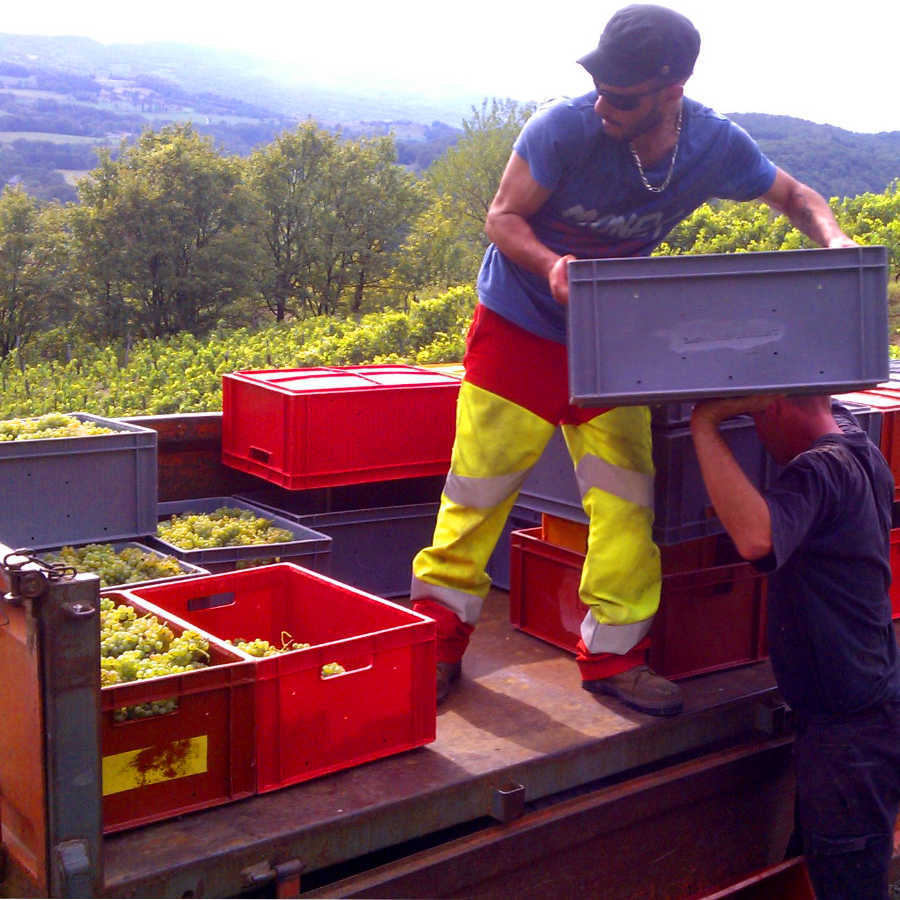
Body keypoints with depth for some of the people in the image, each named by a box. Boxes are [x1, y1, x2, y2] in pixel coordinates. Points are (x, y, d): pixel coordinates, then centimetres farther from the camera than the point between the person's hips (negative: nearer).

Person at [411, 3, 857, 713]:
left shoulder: (717, 147, -13)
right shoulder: (566, 128, -23)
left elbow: (795, 195, 4)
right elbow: (502, 217, -14)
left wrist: (833, 241, -18)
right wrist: (550, 266, -34)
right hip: (519, 328, -3)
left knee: (628, 502, 0)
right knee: (478, 492, 0)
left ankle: (613, 655, 16)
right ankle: (437, 646, 16)